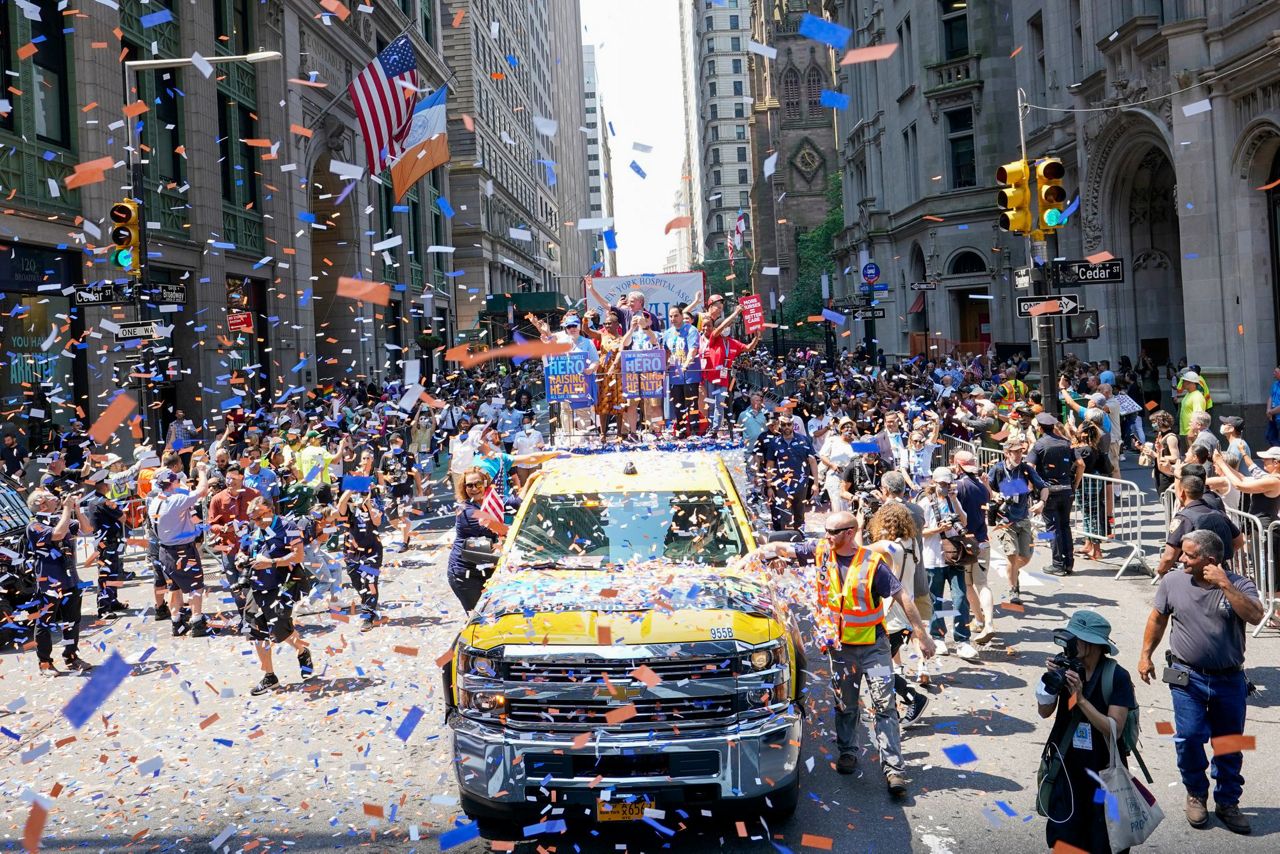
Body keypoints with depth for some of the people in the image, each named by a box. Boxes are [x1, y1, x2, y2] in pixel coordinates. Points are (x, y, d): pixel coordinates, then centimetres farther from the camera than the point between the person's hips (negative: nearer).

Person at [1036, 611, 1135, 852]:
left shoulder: (1117, 677, -16)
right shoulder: (1067, 667, -7)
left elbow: (1114, 730, -21)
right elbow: (1045, 712, -2)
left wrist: (1081, 698, -27)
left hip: (1102, 771, -3)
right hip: (1067, 767, 3)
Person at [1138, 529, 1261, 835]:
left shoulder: (1239, 585, -7)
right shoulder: (1172, 582, -1)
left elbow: (1255, 616, -25)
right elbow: (1157, 619, 11)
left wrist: (1225, 586, -27)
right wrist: (1145, 655, 9)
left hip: (1230, 680, 0)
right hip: (1188, 677, 0)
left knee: (1230, 746, 9)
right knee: (1189, 737, -7)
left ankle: (1227, 802, 25)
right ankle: (1196, 795, 17)